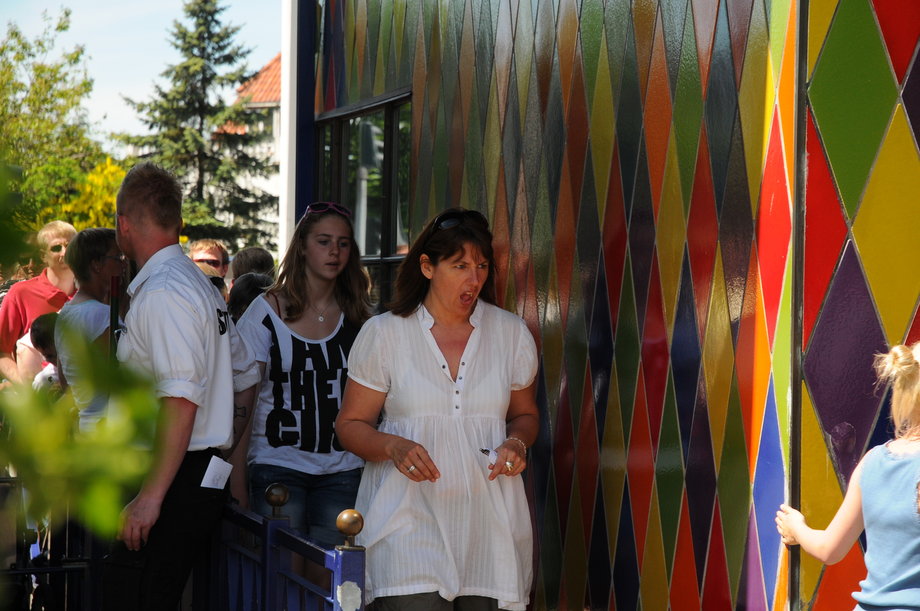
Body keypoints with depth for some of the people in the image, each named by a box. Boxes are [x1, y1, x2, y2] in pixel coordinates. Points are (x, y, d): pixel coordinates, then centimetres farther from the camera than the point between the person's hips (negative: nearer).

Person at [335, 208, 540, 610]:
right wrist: (393, 446, -13)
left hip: (489, 522, 3)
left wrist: (518, 443, -1)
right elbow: (351, 425, 7)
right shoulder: (382, 334, 3)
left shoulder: (512, 333, 10)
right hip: (408, 517, -2)